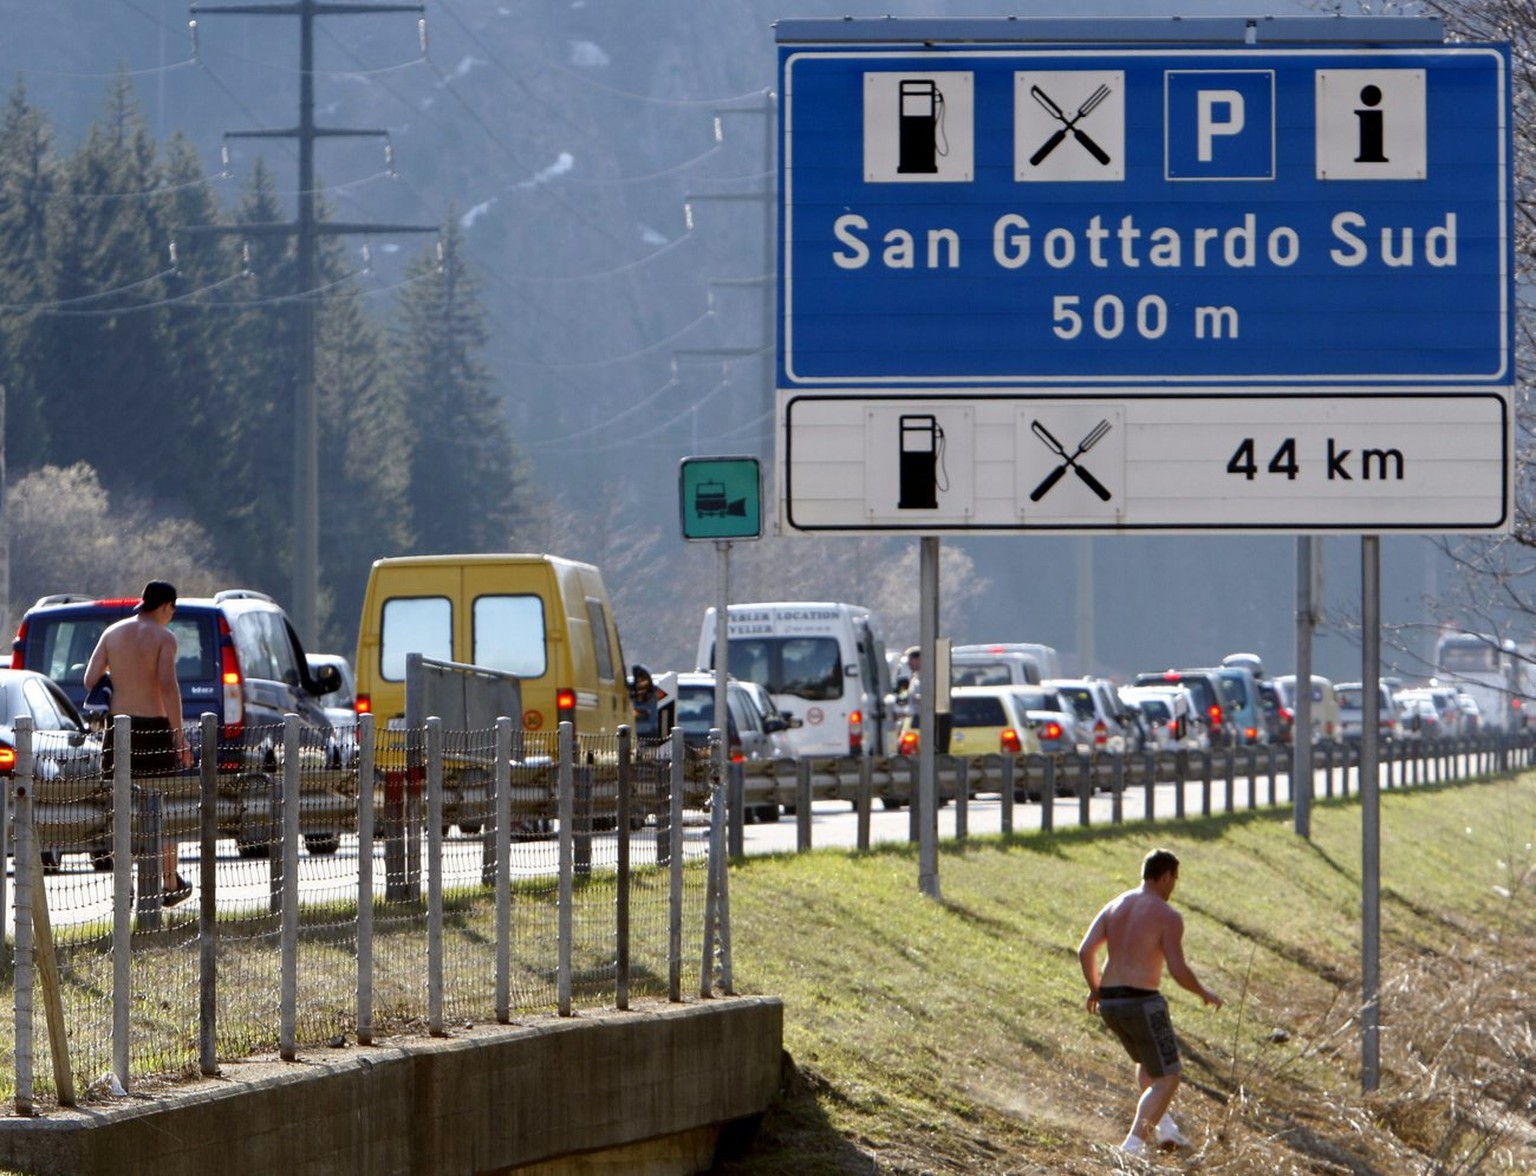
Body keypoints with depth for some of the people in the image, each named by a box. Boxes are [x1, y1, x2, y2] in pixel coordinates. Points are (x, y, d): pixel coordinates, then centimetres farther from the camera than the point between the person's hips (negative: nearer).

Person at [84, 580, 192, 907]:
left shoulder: (113, 633, 7)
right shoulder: (163, 636, -7)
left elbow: (90, 679, 1)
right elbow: (168, 686, -16)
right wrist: (180, 736, -14)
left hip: (118, 723, 4)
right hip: (154, 726, -4)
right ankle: (170, 883, 15)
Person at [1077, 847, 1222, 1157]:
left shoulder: (1114, 907, 9)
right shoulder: (1168, 916, -9)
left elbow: (1085, 951, 3)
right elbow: (1178, 970, -14)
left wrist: (1095, 988, 19)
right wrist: (1205, 994, 3)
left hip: (1109, 1003, 7)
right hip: (1142, 1003, -7)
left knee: (1148, 1062, 32)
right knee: (1166, 1079, 3)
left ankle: (1164, 1126, 25)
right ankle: (1133, 1145, -12)